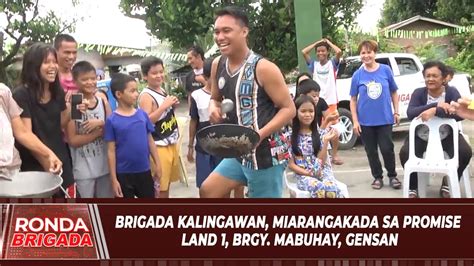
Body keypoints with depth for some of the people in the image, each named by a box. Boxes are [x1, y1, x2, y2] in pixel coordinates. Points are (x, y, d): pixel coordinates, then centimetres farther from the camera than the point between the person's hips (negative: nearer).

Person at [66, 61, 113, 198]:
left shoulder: (102, 100, 2)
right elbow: (72, 140, -14)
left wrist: (101, 123, -15)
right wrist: (100, 132, -16)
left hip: (105, 164, 5)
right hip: (83, 168, -4)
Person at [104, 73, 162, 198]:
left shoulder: (142, 114, -1)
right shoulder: (112, 120, -11)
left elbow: (150, 141, 7)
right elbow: (111, 151, -8)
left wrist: (157, 164, 7)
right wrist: (113, 178, -9)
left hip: (144, 171, 3)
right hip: (124, 174, -3)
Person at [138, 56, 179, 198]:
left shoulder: (162, 91, 9)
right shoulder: (146, 96, -16)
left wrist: (172, 106, 4)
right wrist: (164, 106, -25)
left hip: (171, 143, 9)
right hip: (158, 146, -8)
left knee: (167, 182, 18)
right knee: (159, 187, -1)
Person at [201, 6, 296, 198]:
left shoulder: (263, 68, -17)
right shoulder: (217, 65, 4)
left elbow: (289, 109, -14)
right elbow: (215, 98, 21)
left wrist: (261, 134, -27)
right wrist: (214, 108, -4)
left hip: (266, 154, -8)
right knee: (207, 192, 10)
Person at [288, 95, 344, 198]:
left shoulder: (321, 133, 8)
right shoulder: (291, 136, 3)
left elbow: (321, 161, 2)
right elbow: (291, 164, 3)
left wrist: (326, 141, -9)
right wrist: (306, 172, -13)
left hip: (322, 172, 2)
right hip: (303, 175, -2)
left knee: (332, 189, -35)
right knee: (321, 189, -37)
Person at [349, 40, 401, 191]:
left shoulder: (386, 70, -2)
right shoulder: (358, 75, -2)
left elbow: (394, 93, 7)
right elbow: (353, 99, 1)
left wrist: (396, 112, 4)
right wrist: (355, 121, -4)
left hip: (385, 118, -1)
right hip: (365, 121, 1)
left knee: (387, 148, 1)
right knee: (371, 151, 9)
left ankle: (392, 176, 22)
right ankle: (377, 177, 26)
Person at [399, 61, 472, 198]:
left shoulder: (451, 92, -9)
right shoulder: (418, 93, -7)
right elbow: (410, 113, -26)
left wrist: (435, 111, -38)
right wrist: (436, 105, -33)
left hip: (447, 135, 0)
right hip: (421, 136, 0)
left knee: (465, 152, -24)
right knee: (405, 153, -25)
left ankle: (448, 183, 3)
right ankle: (413, 187, 0)